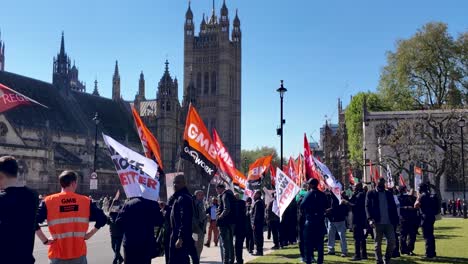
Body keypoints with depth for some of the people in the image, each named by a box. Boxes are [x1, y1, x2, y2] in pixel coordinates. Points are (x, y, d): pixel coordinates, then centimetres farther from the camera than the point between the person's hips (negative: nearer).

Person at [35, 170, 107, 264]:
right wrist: (89, 234, 3)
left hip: (58, 255, 0)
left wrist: (45, 240, -6)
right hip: (79, 254, 1)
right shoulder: (86, 201, -1)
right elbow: (102, 219, -2)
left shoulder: (49, 201, -4)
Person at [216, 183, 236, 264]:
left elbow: (226, 209, -25)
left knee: (225, 243, -5)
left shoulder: (224, 195, -14)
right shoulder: (231, 194, 15)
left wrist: (219, 217, -14)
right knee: (230, 242, 17)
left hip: (225, 222, -10)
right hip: (231, 222, 10)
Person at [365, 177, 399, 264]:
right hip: (377, 223, -3)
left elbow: (394, 207, 11)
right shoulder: (371, 194, 2)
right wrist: (370, 219, -18)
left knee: (392, 241, -1)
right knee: (378, 244, 4)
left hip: (389, 223, 3)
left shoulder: (389, 194, 12)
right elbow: (368, 207, -5)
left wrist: (396, 220, 3)